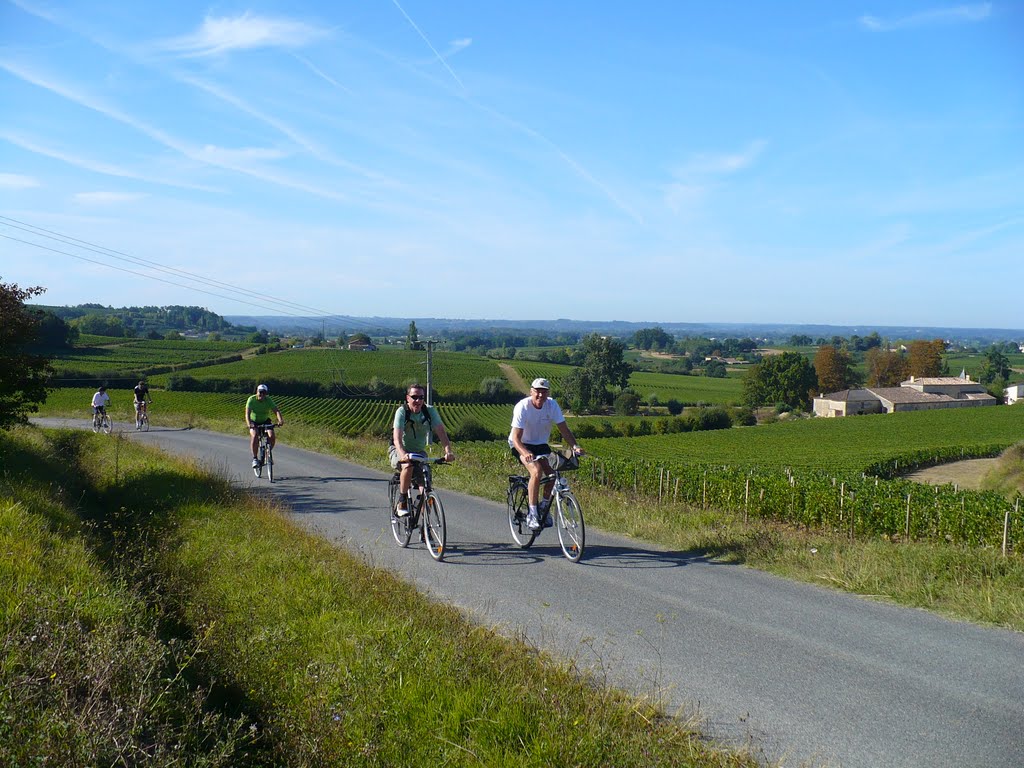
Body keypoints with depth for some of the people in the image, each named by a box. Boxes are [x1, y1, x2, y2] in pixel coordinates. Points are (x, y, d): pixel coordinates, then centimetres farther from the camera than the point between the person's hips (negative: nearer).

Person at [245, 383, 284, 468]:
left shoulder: (268, 400, -16)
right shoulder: (251, 399, -20)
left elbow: (276, 410, -27)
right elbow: (247, 413, -30)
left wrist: (280, 420, -48)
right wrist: (249, 423, -49)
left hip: (265, 421, 2)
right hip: (254, 422, -2)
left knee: (272, 436, -22)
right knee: (254, 436, -29)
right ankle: (254, 458, -17)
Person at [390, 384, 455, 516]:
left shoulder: (430, 411, -11)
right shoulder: (402, 411, -20)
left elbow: (441, 431, -20)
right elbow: (397, 438, -31)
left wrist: (448, 450, -38)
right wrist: (403, 454, -50)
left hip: (419, 452, 3)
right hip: (399, 451, -3)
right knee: (408, 465, -37)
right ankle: (401, 502, -20)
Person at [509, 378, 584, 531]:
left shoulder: (552, 405, -14)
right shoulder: (522, 407, -25)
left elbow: (564, 429, -14)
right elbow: (516, 438, -31)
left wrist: (575, 446, -31)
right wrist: (525, 453, -49)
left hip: (541, 444, 4)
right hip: (521, 445, -4)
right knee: (537, 471, -28)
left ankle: (544, 507, 10)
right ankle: (532, 514, -19)